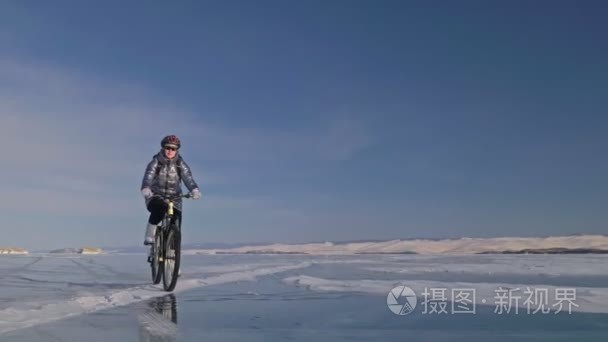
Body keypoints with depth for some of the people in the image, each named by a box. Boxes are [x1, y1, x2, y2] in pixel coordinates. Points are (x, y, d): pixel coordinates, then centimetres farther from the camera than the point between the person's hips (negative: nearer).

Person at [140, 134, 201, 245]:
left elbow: (188, 178, -19)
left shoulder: (181, 164, -3)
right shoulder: (155, 162, -7)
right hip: (156, 197, -2)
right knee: (159, 209, -35)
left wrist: (194, 190, -40)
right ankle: (149, 237, -21)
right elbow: (148, 177, -23)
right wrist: (145, 189, -45)